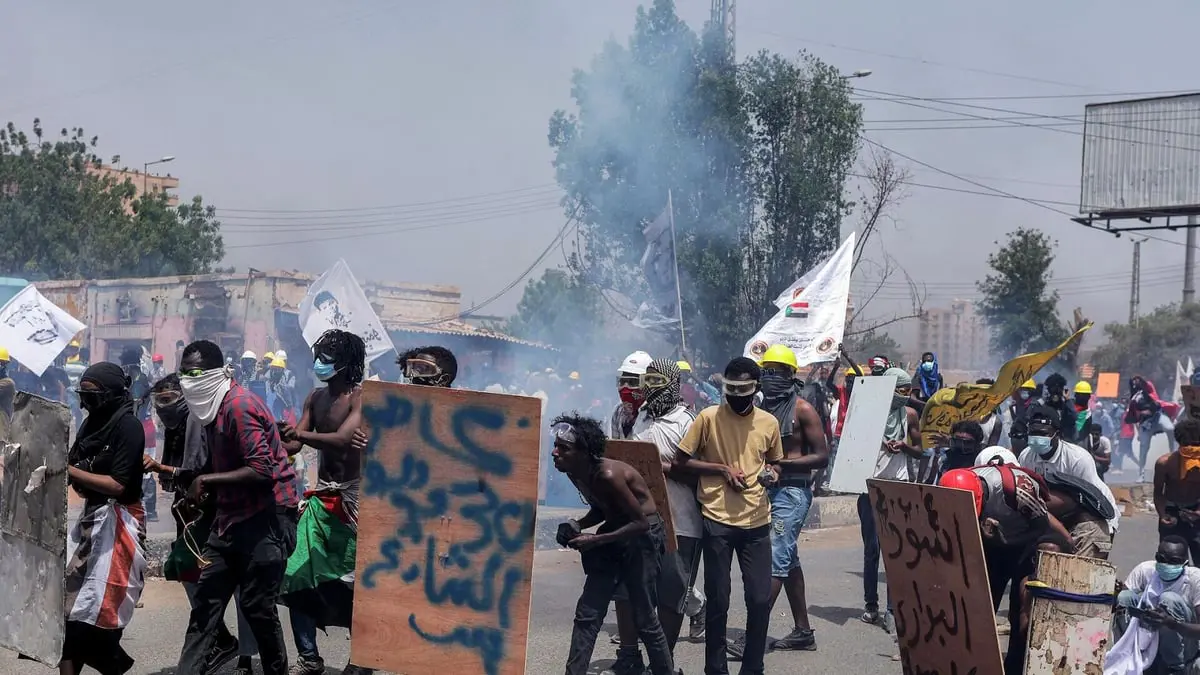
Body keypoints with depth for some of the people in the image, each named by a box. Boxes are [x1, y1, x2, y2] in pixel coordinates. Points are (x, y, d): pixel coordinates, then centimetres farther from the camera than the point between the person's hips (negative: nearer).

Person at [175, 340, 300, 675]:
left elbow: (262, 471, -25)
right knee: (206, 599, 6)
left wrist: (207, 481, -20)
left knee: (257, 606, -4)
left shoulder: (239, 405, -18)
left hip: (267, 515, -9)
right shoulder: (213, 407, 12)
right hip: (232, 514, 9)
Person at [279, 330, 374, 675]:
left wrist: (299, 433, -13)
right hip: (320, 497, 7)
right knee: (297, 576, 2)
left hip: (351, 498, -7)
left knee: (352, 582, -3)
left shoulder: (361, 397, -10)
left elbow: (342, 440, -22)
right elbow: (293, 444, 10)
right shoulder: (316, 397, 12)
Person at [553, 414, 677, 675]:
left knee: (644, 619, 1)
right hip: (616, 531, 8)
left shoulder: (608, 475, -29)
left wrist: (594, 540, -26)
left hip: (643, 535, -8)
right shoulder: (575, 474, -4)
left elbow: (641, 522, -25)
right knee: (587, 613, 2)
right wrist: (577, 526, -8)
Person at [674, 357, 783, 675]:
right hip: (718, 520, -3)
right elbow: (682, 461, -2)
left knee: (761, 599, 3)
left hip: (757, 521, 3)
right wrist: (722, 470, -11)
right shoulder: (708, 417, -4)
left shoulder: (769, 422, 6)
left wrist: (772, 473, -1)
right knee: (718, 600, 3)